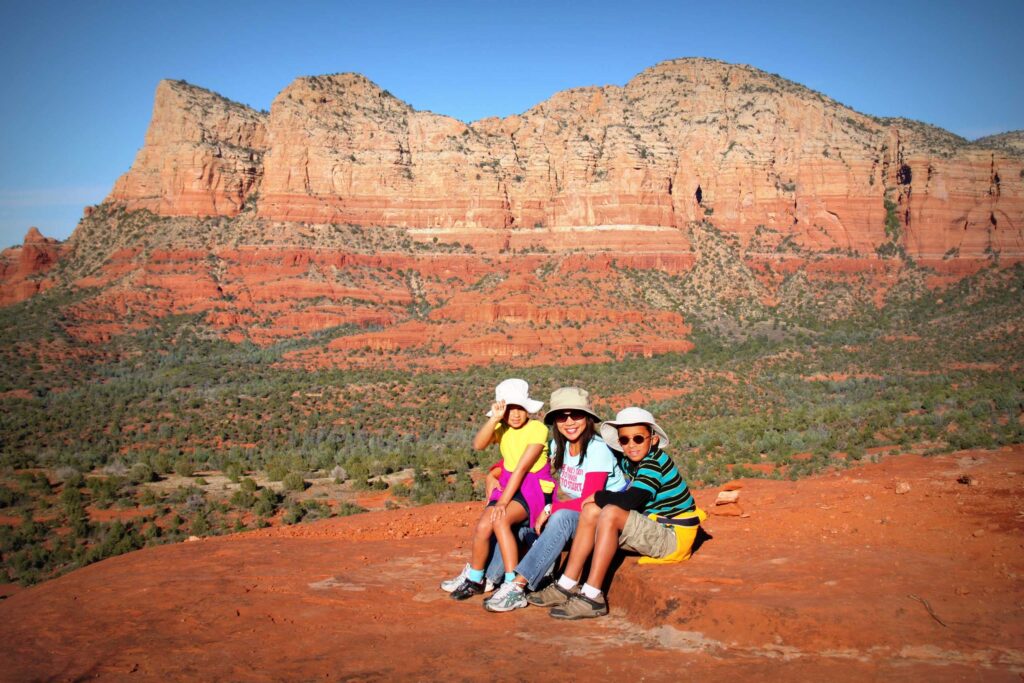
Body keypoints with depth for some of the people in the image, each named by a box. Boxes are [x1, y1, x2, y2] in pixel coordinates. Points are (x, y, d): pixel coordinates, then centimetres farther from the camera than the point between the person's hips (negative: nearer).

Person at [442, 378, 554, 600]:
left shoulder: (537, 428, -11)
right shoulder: (501, 429, 5)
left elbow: (522, 467, -19)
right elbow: (478, 444, -16)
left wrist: (503, 502, -24)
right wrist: (495, 418, -29)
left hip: (536, 488, -5)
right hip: (508, 486, 5)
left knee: (500, 520, -31)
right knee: (483, 526, -18)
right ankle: (474, 578, 7)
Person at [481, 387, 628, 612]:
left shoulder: (597, 451, -17)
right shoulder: (558, 445, 6)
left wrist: (551, 509, -17)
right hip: (571, 513, 8)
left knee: (561, 518, -36)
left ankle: (518, 585, -39)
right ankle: (488, 578, -7)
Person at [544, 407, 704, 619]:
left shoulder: (655, 463, -19)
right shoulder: (629, 462, 8)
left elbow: (630, 500, -29)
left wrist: (599, 496, -13)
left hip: (674, 538, -9)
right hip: (653, 530, 9)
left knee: (610, 514, -29)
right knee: (591, 510, -1)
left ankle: (592, 598, -28)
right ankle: (567, 586, -4)